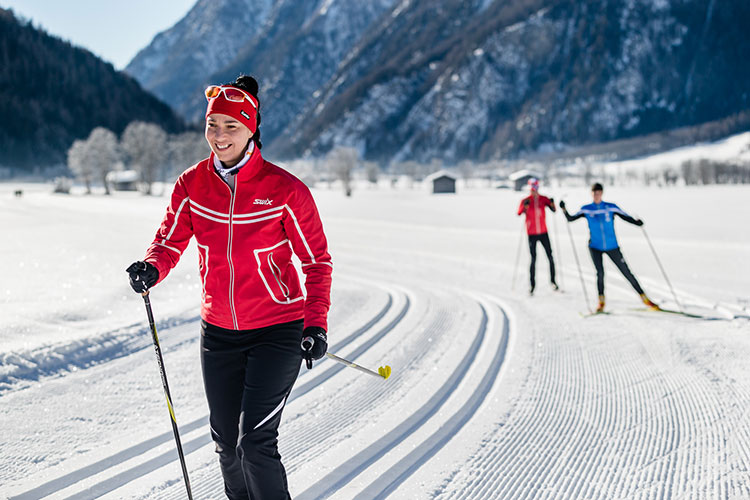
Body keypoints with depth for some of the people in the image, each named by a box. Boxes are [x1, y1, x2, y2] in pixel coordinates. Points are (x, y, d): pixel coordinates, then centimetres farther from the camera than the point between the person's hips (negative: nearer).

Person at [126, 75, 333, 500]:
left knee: (255, 443, -13)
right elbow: (171, 241, 6)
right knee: (228, 444, 14)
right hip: (219, 332, 4)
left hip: (278, 329, -4)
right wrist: (152, 268, -17)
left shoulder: (285, 189, -14)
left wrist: (316, 323, -15)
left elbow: (317, 260, -6)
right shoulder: (192, 185, -3)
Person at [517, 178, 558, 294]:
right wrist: (525, 207, -39)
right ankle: (532, 285, 4)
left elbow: (553, 210, -6)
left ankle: (553, 281, 16)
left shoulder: (543, 199, 4)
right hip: (532, 234, -2)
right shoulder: (526, 201, -2)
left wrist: (552, 204, -28)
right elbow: (519, 212, -18)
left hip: (543, 232, 2)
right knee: (533, 259, -3)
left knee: (550, 257, 1)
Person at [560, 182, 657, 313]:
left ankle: (644, 299, 9)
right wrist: (564, 210, -13)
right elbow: (570, 219, 4)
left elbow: (626, 217, -4)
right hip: (595, 247, 0)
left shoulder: (611, 208, -2)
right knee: (600, 273, -15)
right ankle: (601, 302, 1)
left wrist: (636, 222, -23)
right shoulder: (586, 209, 2)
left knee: (627, 272, 1)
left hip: (612, 247, 0)